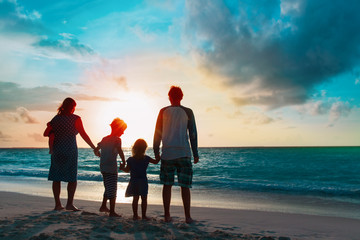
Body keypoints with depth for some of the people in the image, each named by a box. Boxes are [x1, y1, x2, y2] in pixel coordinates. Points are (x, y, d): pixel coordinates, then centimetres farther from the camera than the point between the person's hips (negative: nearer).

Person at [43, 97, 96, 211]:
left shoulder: (56, 118, 8)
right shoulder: (75, 119, -5)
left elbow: (46, 133, 8)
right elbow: (84, 135, -8)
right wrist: (94, 148, -4)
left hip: (57, 150, 5)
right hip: (70, 151, -4)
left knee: (56, 178, 9)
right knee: (72, 179, 4)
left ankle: (57, 204, 12)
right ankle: (69, 203, 1)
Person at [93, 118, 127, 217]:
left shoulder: (104, 139, 13)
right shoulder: (117, 139, -9)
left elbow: (96, 150, 21)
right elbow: (119, 150, -27)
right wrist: (123, 161, -18)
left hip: (103, 167, 8)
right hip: (111, 168, -8)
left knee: (108, 188, 22)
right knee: (112, 190, -2)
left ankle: (103, 206, 31)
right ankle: (112, 212, 0)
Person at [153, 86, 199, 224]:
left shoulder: (163, 111, 5)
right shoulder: (188, 112, 3)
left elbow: (158, 133, 5)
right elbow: (193, 133, 2)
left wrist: (156, 152, 12)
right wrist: (195, 154, 7)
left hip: (167, 153, 1)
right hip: (184, 153, -1)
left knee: (167, 185, 8)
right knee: (185, 186, 5)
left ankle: (167, 215, 10)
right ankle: (187, 217, 6)